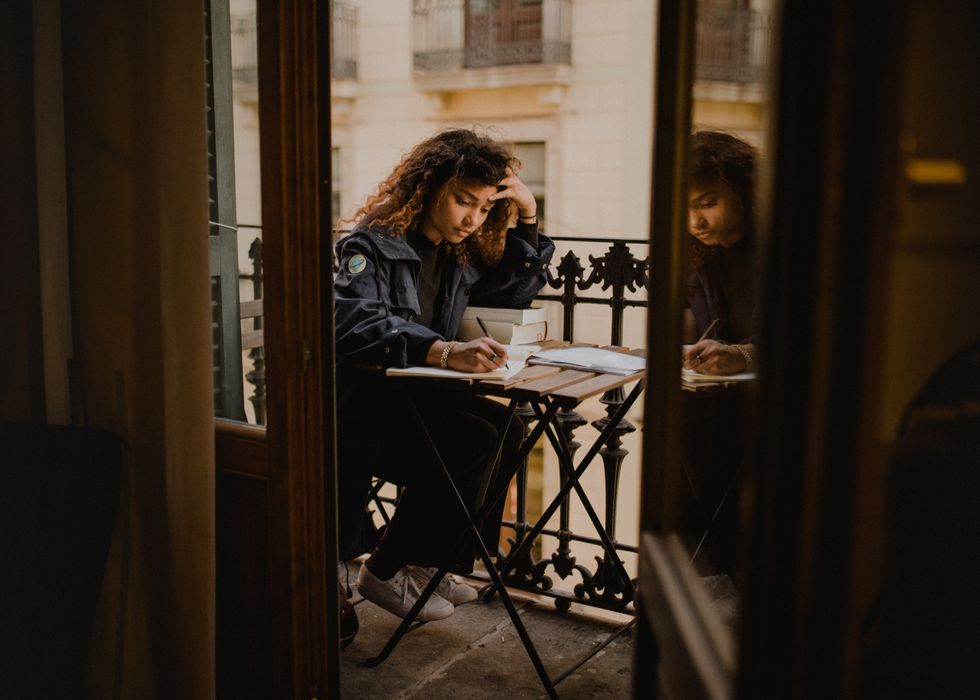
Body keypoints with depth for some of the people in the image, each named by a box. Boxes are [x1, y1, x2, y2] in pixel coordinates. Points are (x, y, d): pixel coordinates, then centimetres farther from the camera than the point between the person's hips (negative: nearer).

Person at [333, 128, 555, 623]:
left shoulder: (459, 255, 8)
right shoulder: (374, 244, -16)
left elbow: (517, 292, 22)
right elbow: (355, 323, -34)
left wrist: (527, 216, 7)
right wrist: (444, 353, -49)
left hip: (410, 396, 8)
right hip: (361, 406, -8)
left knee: (508, 432, -8)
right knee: (476, 440, -24)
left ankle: (422, 562, 3)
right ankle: (384, 570, -8)